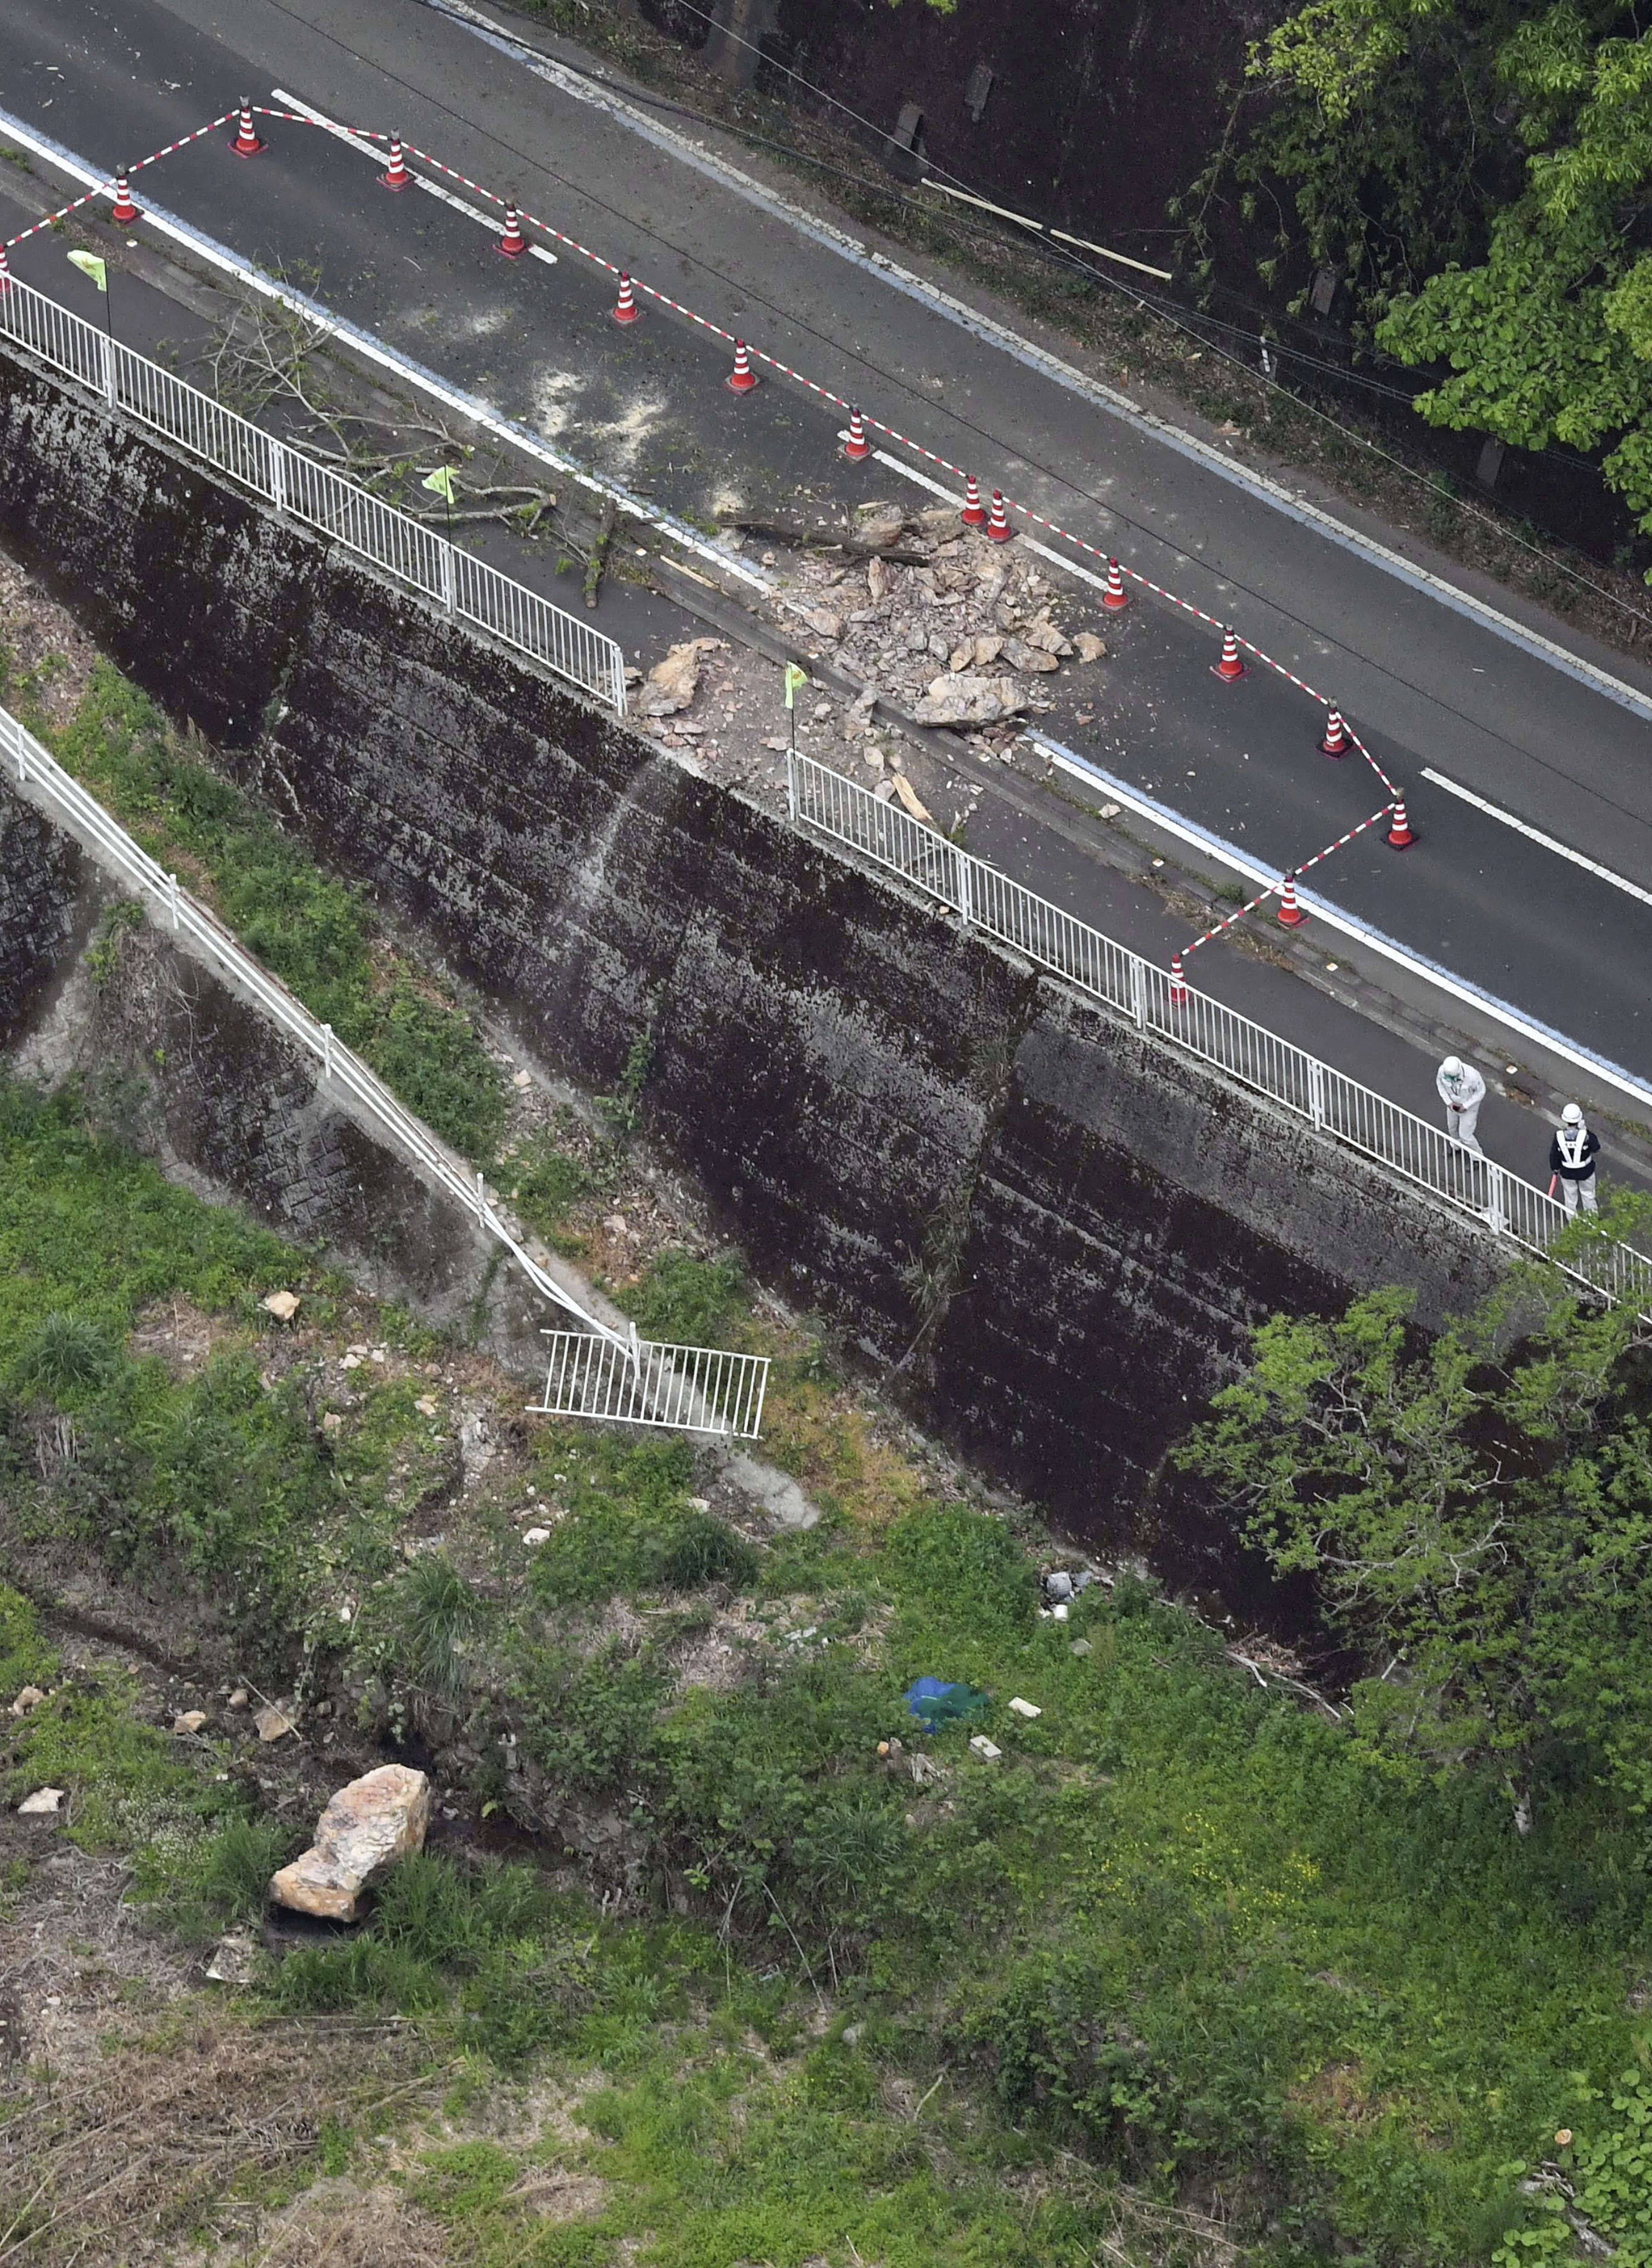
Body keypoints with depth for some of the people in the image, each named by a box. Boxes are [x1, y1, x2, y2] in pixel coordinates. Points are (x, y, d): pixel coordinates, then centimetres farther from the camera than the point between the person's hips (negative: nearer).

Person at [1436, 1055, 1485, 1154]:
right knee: (1452, 1128, 27)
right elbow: (1440, 1083, -7)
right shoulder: (1442, 1070, -31)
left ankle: (1478, 1157, 34)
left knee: (1465, 1135, 6)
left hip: (1469, 1106, -4)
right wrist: (1448, 1102, -14)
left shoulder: (1472, 1075, -41)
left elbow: (1481, 1091, -21)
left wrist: (1466, 1106, -23)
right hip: (1453, 1104, 4)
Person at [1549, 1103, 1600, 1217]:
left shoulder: (1559, 1137, -23)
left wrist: (1555, 1169, 8)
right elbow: (1596, 1147, -9)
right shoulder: (1585, 1136, -28)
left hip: (1567, 1173, 1)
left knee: (1570, 1199, 21)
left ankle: (1572, 1221, 39)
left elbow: (1554, 1156, -9)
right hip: (1586, 1173, 0)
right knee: (1588, 1195, 24)